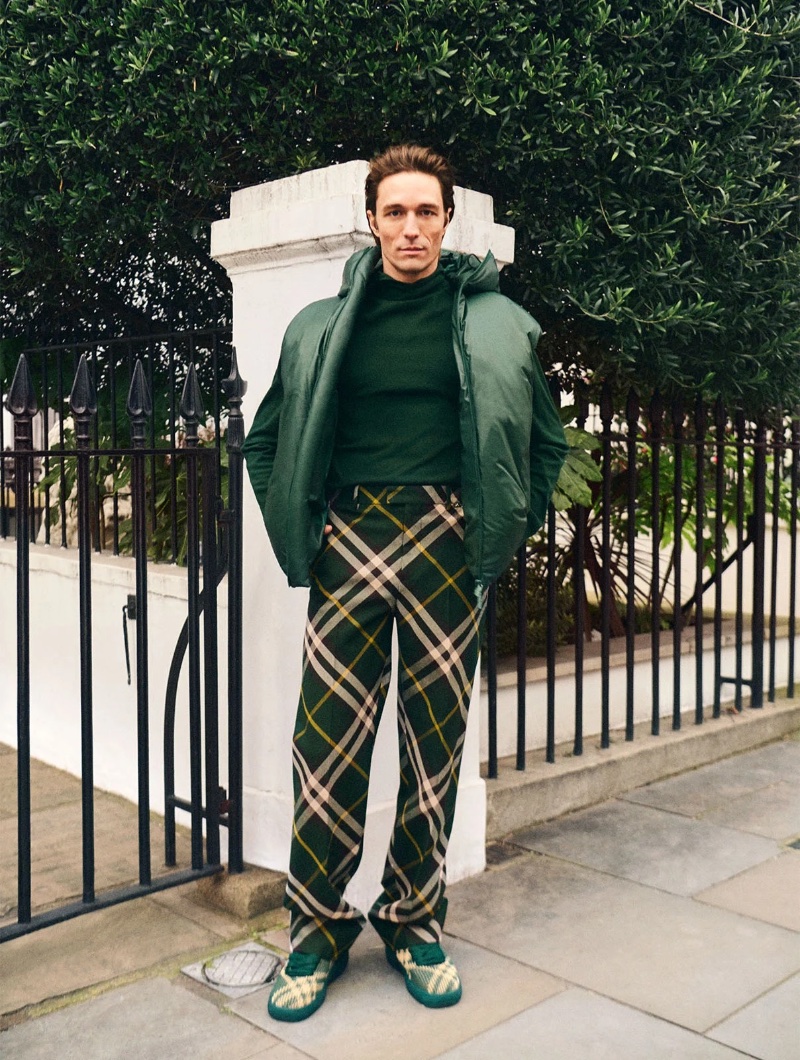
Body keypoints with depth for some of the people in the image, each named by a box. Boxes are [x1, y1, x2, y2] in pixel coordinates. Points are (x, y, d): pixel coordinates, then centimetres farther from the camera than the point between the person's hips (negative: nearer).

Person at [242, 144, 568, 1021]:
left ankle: (414, 921, 24)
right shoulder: (325, 325, 9)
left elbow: (547, 440, 15)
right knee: (326, 741, -1)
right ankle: (317, 931, 16)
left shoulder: (492, 321, 7)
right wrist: (297, 530, 8)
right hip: (347, 545, 0)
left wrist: (506, 530, 7)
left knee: (437, 740, 6)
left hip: (446, 548, 0)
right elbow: (264, 441, 17)